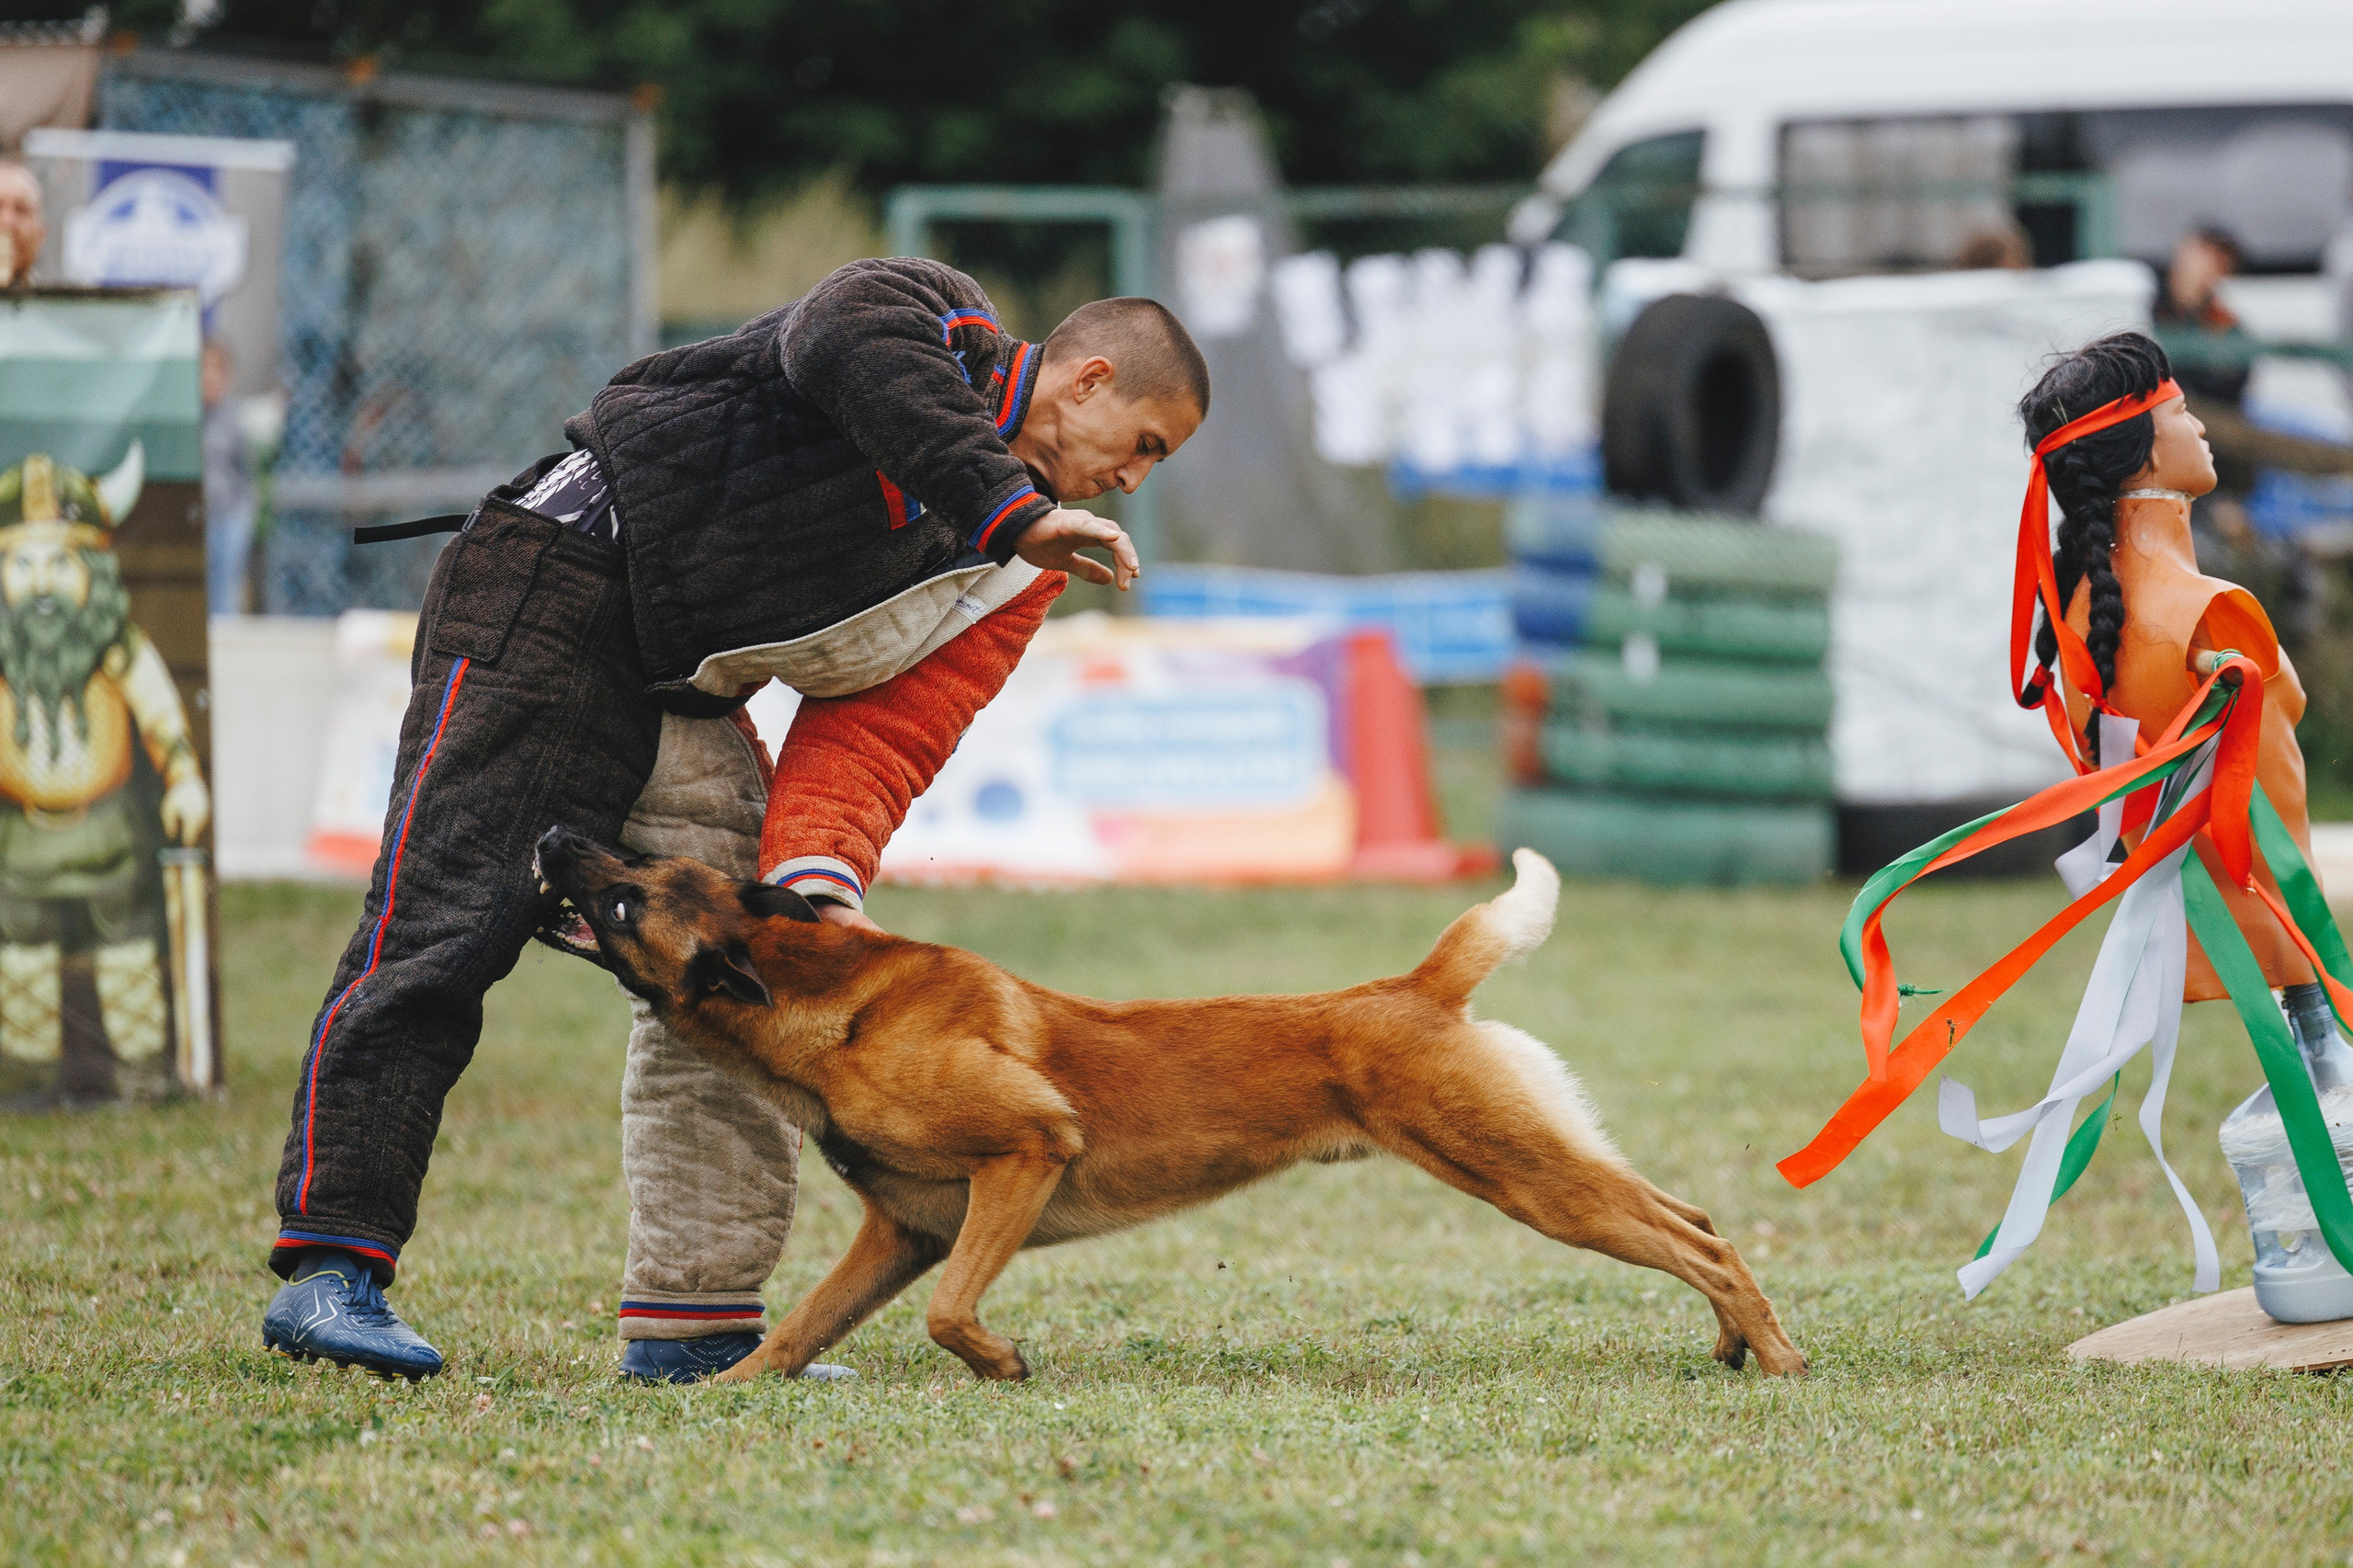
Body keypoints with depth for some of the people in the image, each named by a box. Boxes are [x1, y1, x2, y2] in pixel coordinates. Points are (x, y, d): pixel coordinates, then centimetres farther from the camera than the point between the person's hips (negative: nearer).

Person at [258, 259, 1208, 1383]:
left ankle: (694, 1322, 6)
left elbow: (878, 732, 2)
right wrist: (1015, 509, -40)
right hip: (549, 593, -9)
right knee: (447, 926, -15)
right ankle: (330, 1269, -17)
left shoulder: (1020, 576, 11)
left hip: (684, 700, 9)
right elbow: (854, 355, -35)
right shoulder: (932, 318, -8)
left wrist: (819, 870, -17)